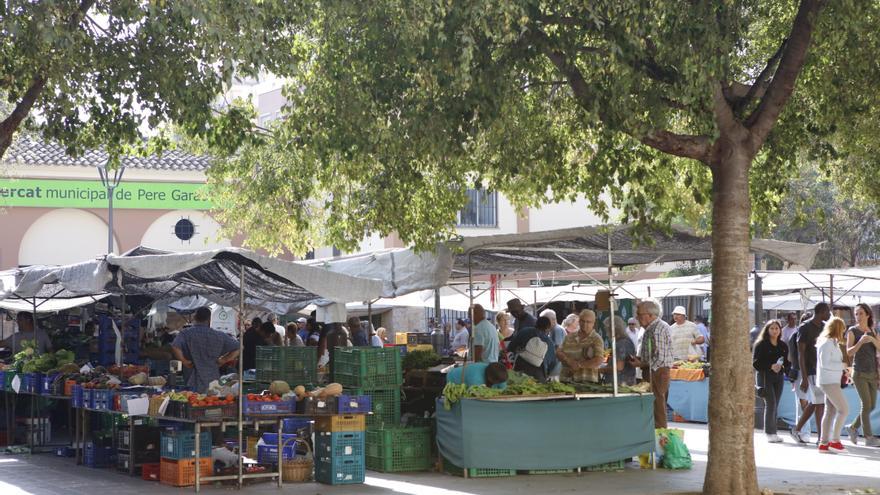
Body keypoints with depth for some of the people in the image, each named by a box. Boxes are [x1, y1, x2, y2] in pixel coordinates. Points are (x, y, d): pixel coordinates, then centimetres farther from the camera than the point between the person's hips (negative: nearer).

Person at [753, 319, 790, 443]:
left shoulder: (783, 346, 12)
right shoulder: (760, 344, -4)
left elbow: (788, 363, 14)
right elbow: (755, 363, -8)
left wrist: (782, 367, -9)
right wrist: (771, 366, -19)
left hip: (778, 377, 5)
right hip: (765, 377, -5)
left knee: (775, 406, 5)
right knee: (771, 404, -12)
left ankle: (772, 433, 10)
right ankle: (770, 433, -9)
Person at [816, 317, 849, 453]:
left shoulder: (832, 343, 16)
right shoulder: (827, 343, -15)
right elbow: (825, 363, -21)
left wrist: (842, 370, 5)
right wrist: (842, 365, -14)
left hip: (832, 381, 10)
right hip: (829, 381, -10)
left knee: (830, 411, 10)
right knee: (843, 409, -10)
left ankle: (823, 443, 12)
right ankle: (835, 441, -7)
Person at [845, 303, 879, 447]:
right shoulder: (852, 331, -3)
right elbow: (849, 352, -11)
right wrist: (860, 342, -26)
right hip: (859, 373, -5)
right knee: (866, 404, -12)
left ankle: (853, 427, 24)